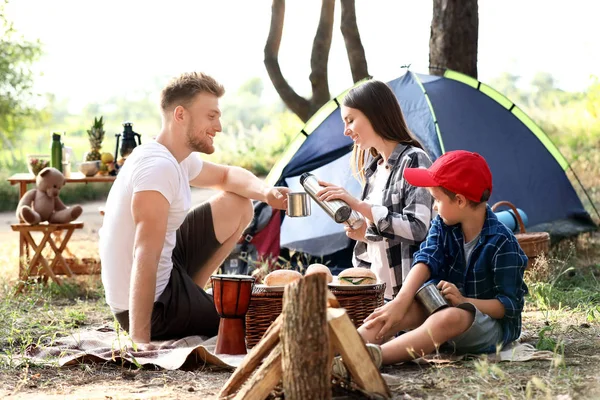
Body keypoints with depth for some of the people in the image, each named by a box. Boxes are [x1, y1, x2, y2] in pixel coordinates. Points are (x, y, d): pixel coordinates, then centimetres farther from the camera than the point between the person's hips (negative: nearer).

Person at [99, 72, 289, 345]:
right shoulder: (158, 167, -26)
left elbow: (227, 176, 23)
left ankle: (190, 291, 12)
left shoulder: (177, 160, 4)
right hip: (153, 307, -9)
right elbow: (146, 258, -32)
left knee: (238, 206, 14)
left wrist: (265, 193, 0)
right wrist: (139, 340, -35)